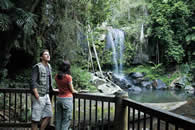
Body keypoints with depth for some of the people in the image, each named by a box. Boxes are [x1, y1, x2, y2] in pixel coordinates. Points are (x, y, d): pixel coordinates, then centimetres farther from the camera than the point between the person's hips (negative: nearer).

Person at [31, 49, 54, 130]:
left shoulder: (49, 67, 10)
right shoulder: (37, 67, -12)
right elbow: (33, 82, -16)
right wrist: (37, 96, -22)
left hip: (46, 95, 7)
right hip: (38, 96, -7)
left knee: (48, 116, 7)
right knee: (36, 118, 0)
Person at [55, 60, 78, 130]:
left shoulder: (56, 76, 2)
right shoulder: (68, 77, -16)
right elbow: (72, 90, -6)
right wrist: (76, 91, 14)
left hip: (59, 98, 6)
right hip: (67, 99, -6)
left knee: (59, 119, 14)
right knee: (66, 120, 3)